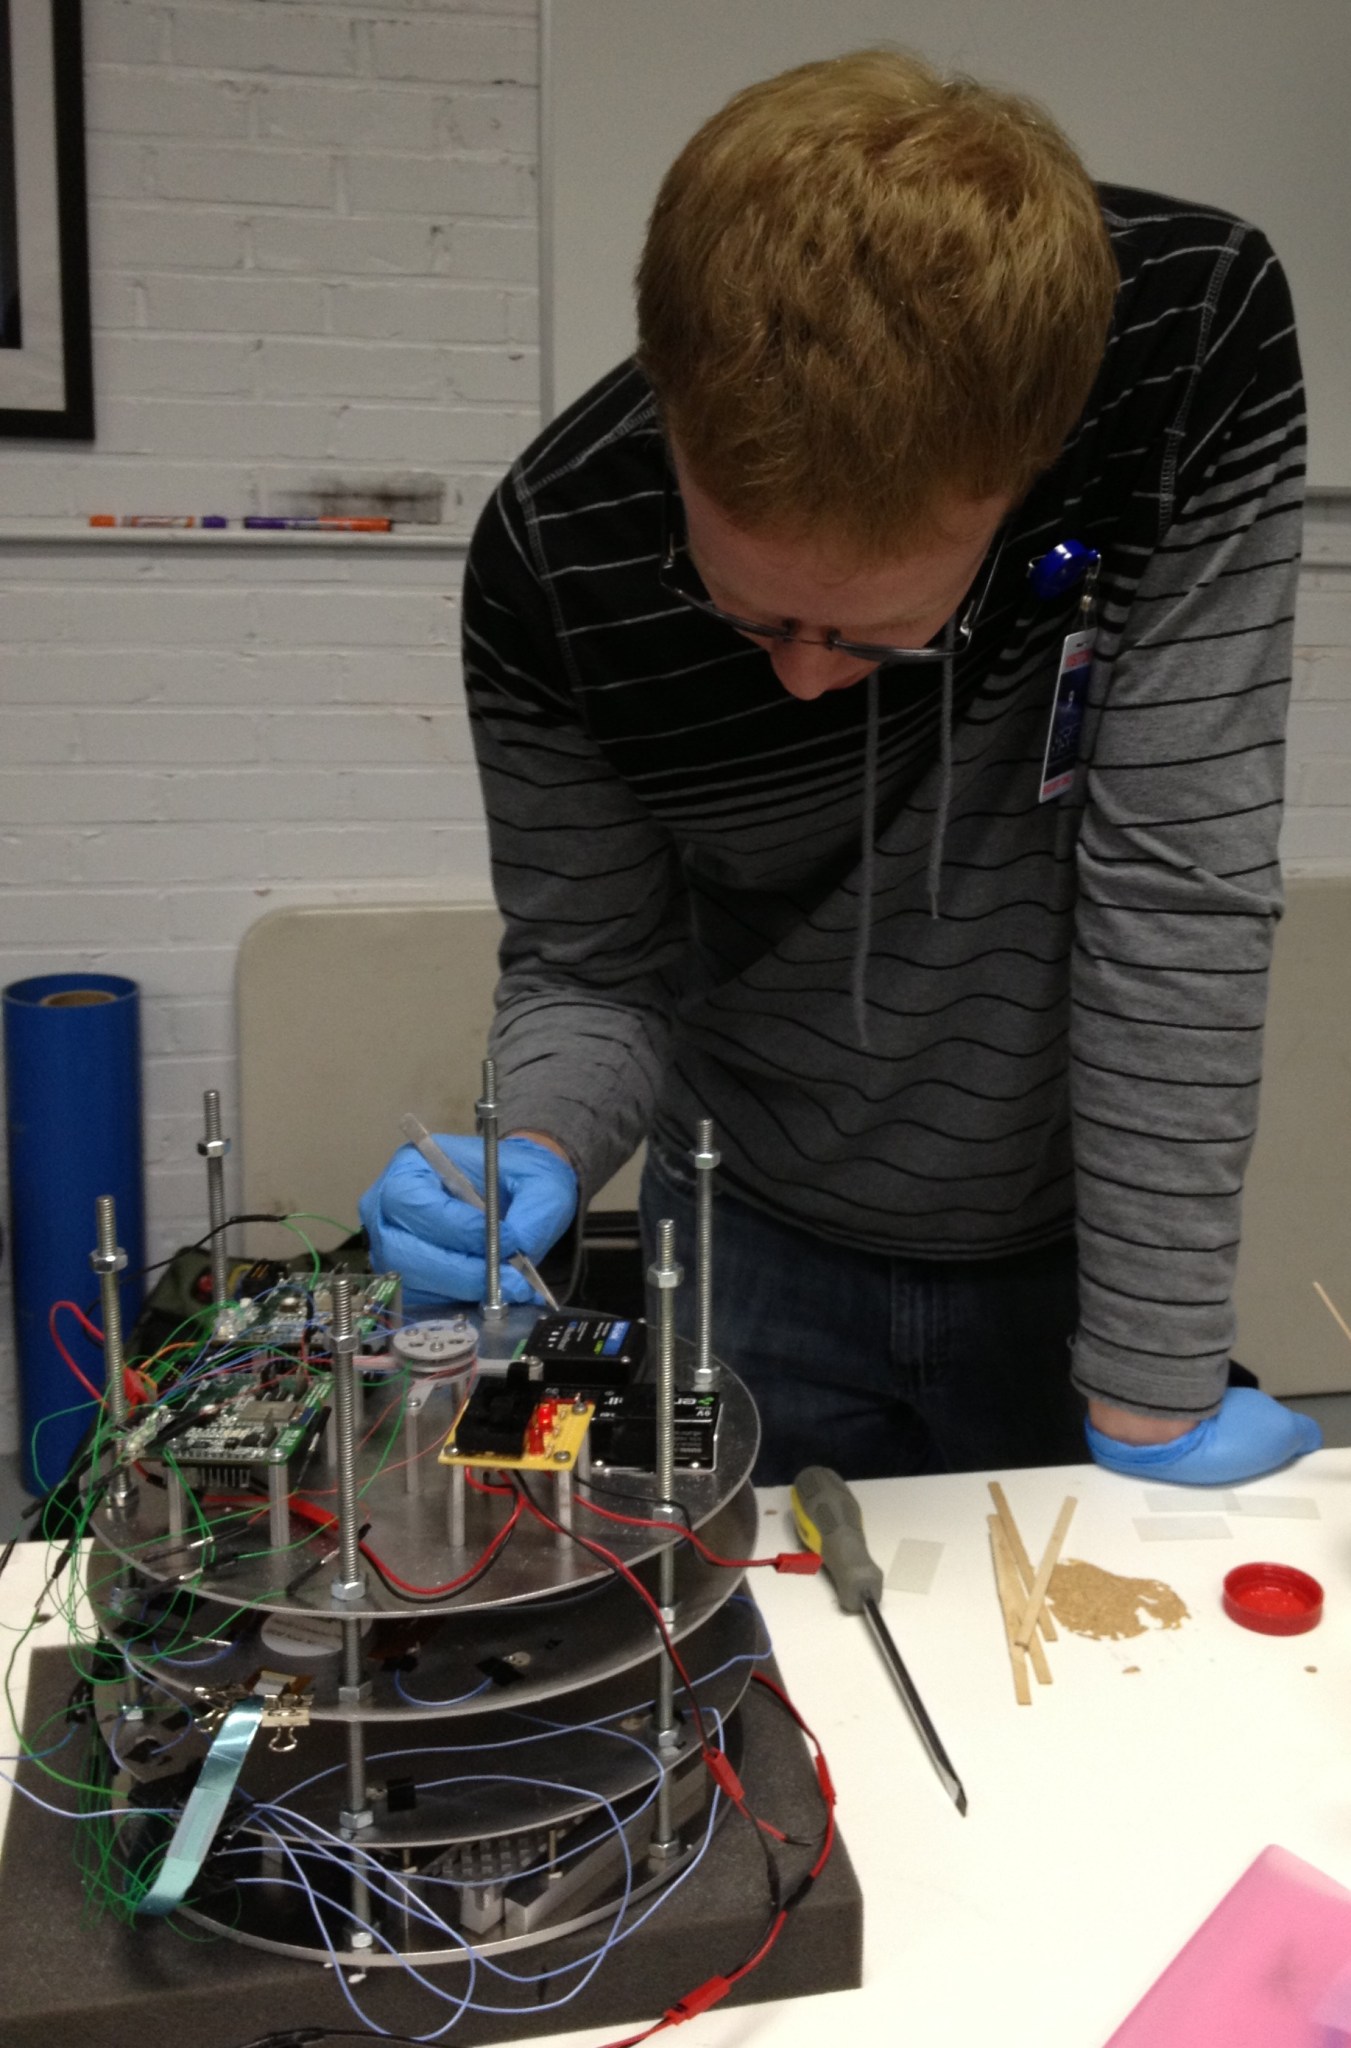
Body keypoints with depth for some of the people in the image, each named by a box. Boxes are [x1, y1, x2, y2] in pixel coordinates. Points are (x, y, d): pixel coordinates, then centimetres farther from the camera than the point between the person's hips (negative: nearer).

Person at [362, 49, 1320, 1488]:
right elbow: (586, 974, -10)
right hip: (761, 1255, 0)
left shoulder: (1197, 339, -26)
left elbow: (1176, 881, -25)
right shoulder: (554, 558, -24)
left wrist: (1155, 1401, -22)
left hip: (1090, 1235, 0)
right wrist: (534, 1162, -32)